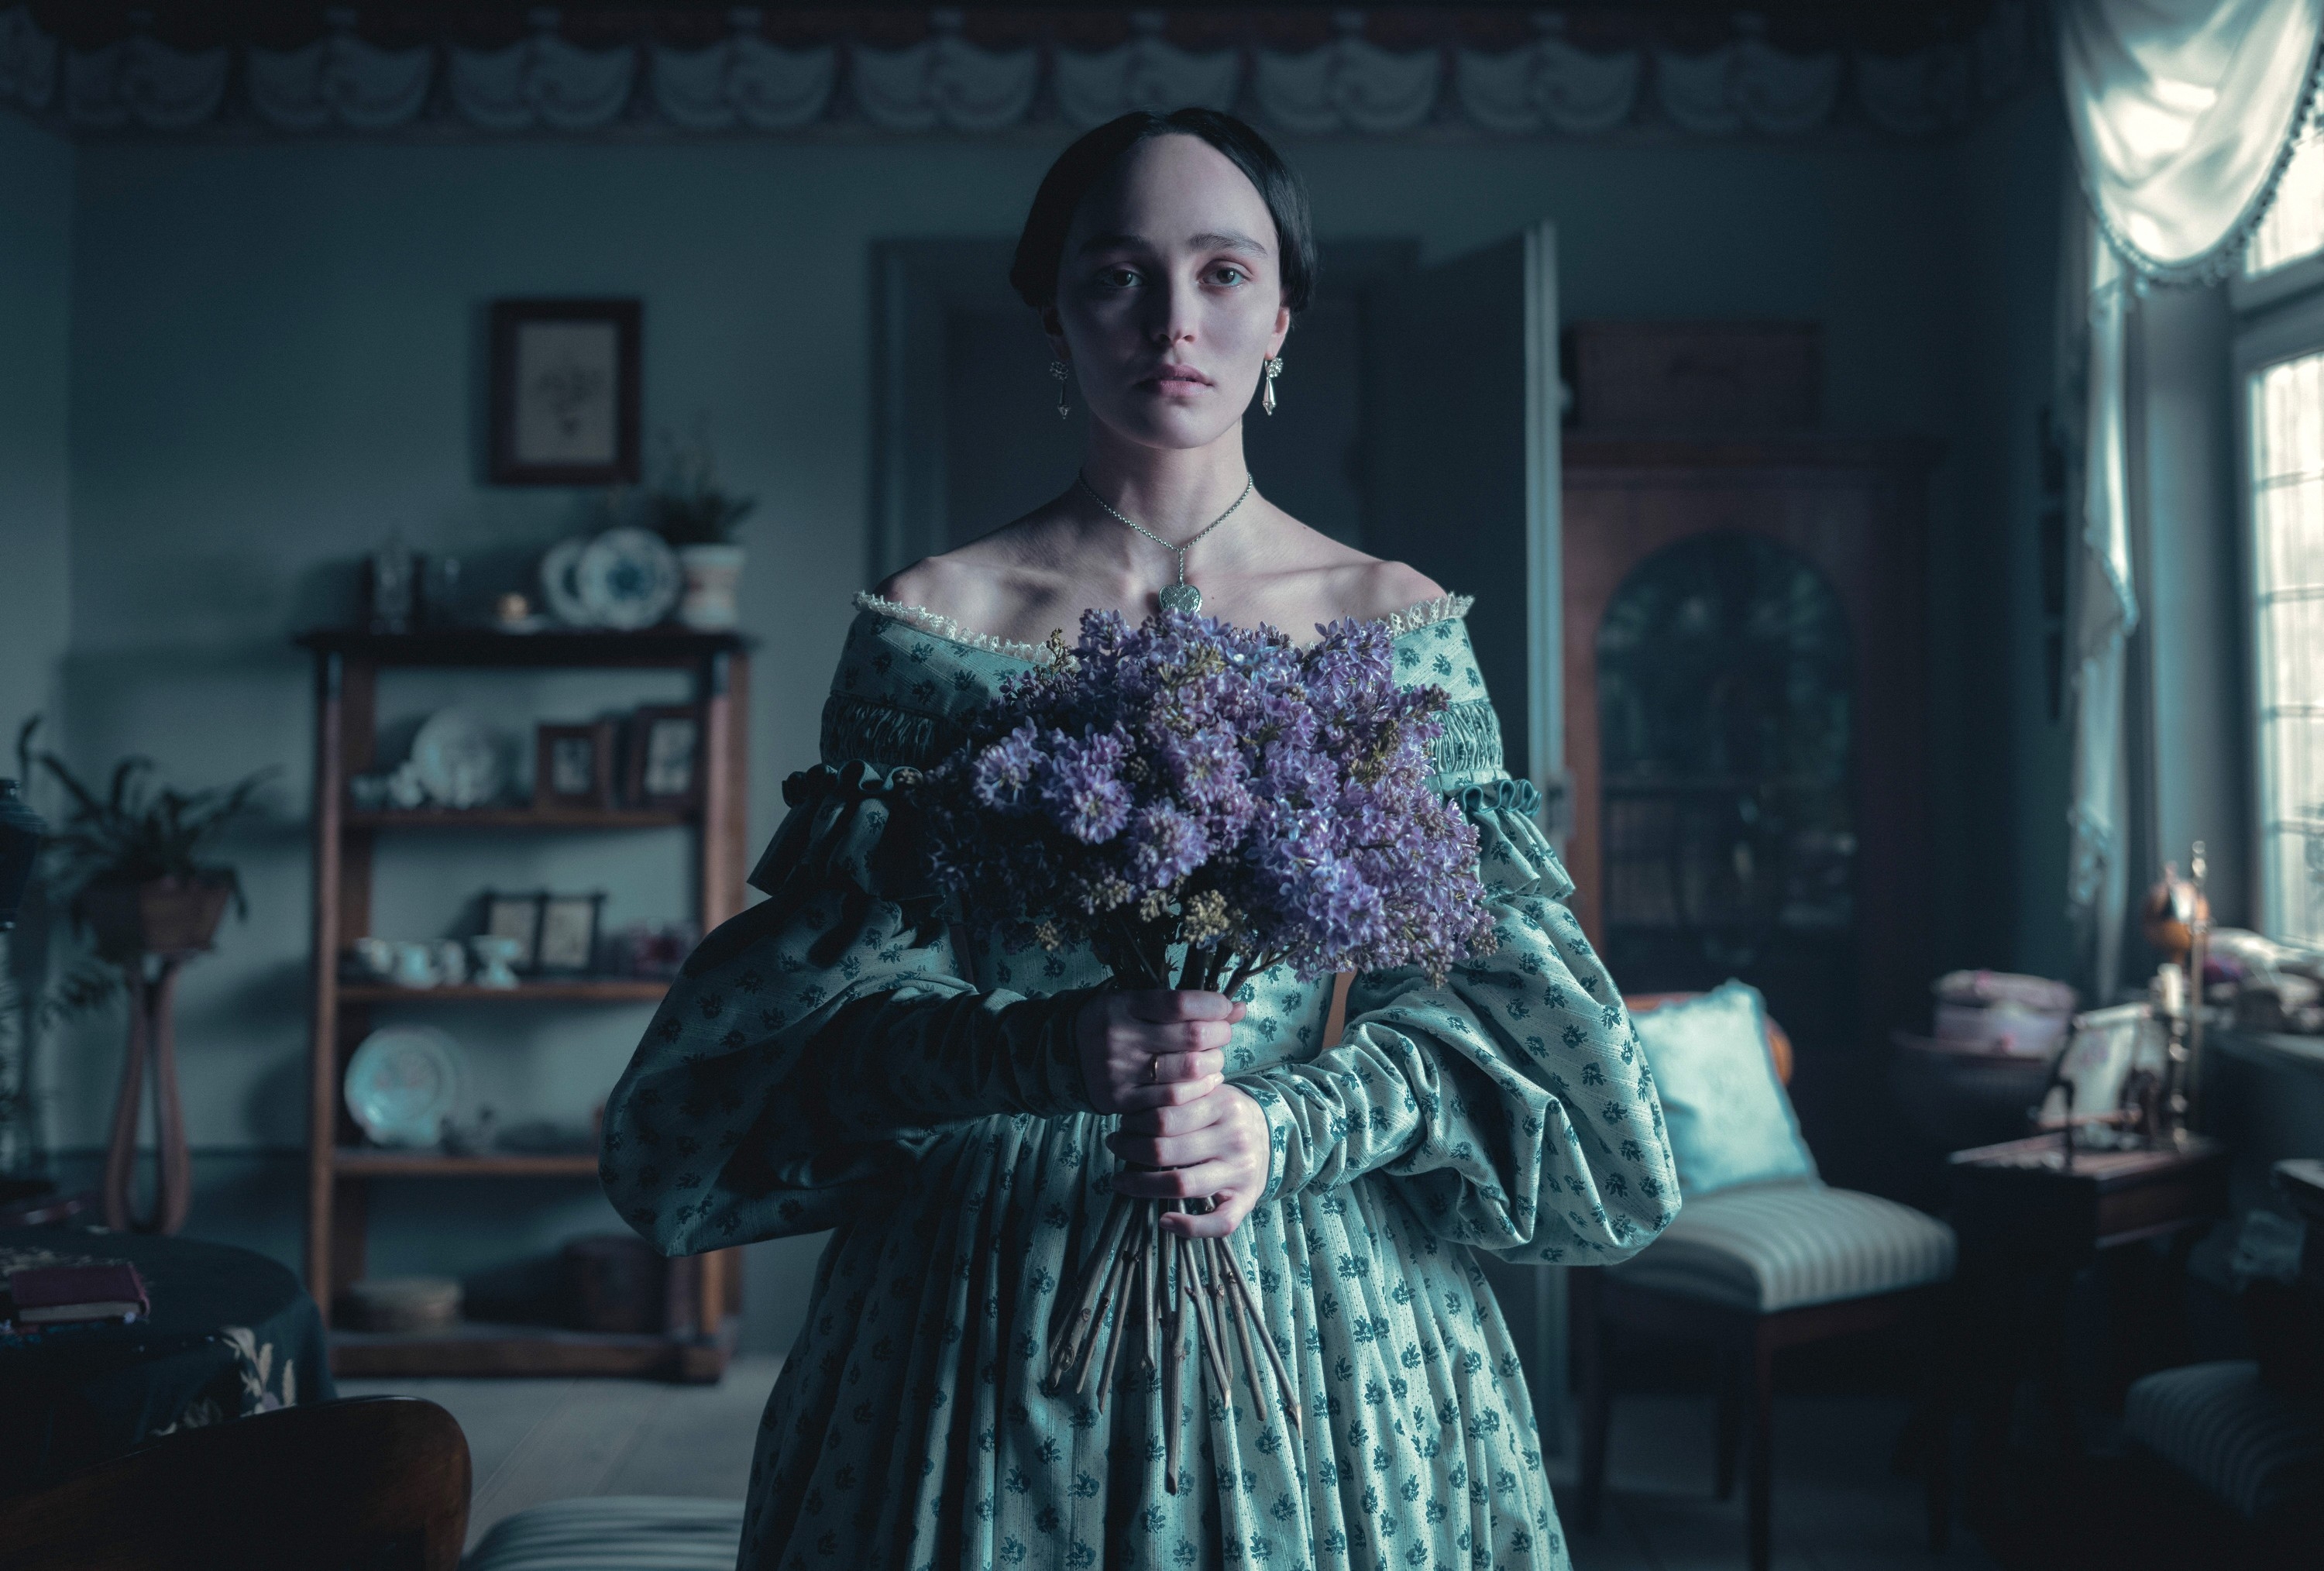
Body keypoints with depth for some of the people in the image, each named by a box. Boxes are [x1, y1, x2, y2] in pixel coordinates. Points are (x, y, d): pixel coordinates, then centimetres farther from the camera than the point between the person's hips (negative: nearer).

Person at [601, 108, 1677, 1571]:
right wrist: (1047, 1051, -23)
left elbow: (1481, 994, -2)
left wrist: (1288, 1119, -19)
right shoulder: (926, 622, -3)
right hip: (981, 1285, 0)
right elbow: (832, 1017, -5)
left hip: (1317, 1282, 1)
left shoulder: (1400, 625, -1)